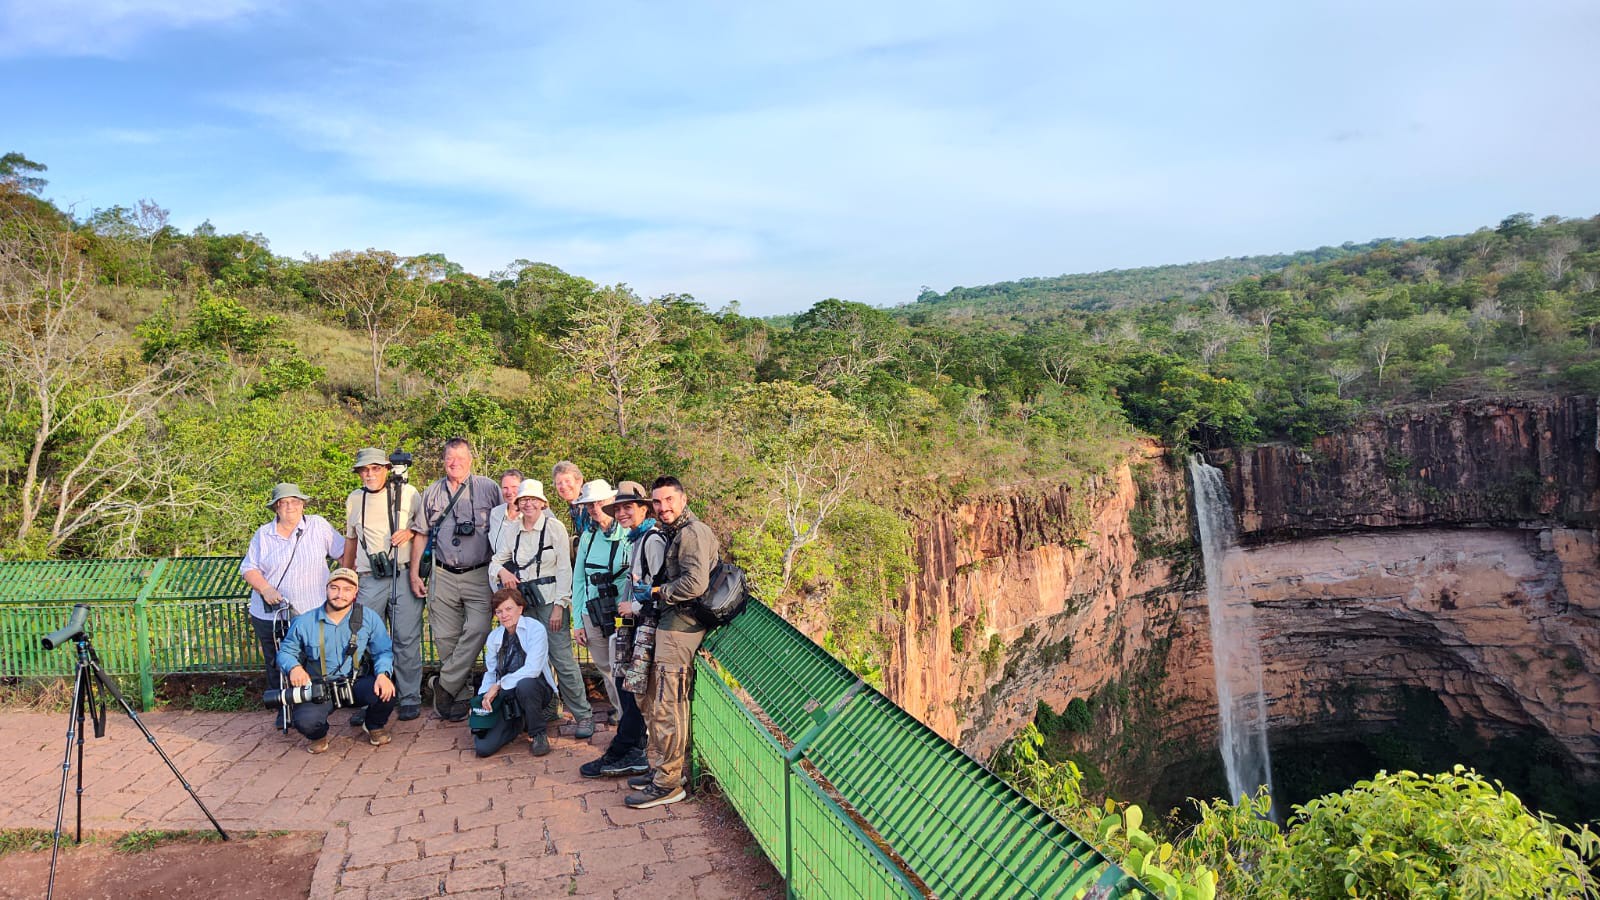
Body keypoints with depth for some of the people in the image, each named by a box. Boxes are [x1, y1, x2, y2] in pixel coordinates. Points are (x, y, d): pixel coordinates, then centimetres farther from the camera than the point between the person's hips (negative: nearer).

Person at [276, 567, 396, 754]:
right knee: (305, 721, -31)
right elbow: (285, 652, 11)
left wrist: (383, 674, -23)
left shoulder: (369, 619, 0)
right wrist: (294, 667, -13)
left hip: (357, 684, 0)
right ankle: (319, 735, 13)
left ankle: (374, 726, 8)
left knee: (385, 692, -31)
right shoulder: (304, 622, 2)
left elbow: (384, 651, -1)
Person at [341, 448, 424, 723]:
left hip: (404, 576, -3)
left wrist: (410, 532, -11)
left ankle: (410, 698, 10)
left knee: (406, 638, -1)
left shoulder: (407, 493, 2)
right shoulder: (354, 499, 14)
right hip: (369, 579, 3)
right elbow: (350, 539, 24)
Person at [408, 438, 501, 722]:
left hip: (479, 575, -3)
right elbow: (421, 534, 16)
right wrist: (414, 573, 10)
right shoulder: (432, 493, 11)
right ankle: (461, 695, 14)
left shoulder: (488, 488, 0)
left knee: (478, 629, -18)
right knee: (445, 637, 3)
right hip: (443, 576, 3)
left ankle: (444, 684, -4)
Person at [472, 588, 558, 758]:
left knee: (524, 684, -41)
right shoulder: (494, 636, 6)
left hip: (535, 688, -4)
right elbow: (490, 673, 10)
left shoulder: (535, 629, -12)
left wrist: (499, 685, -19)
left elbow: (532, 669, -22)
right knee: (482, 747, -14)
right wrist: (482, 698, -8)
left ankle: (537, 735, -14)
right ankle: (515, 723, 19)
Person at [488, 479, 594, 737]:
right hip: (524, 602, 5)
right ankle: (540, 712, 18)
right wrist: (501, 571, -10)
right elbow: (496, 560, 15)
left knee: (563, 659, -9)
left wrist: (559, 606, -11)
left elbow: (564, 569, -6)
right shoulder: (511, 532, 11)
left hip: (550, 600, -5)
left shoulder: (555, 527, -3)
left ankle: (583, 715, -2)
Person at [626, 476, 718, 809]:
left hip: (680, 628, -11)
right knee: (651, 702, 17)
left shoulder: (693, 532, -13)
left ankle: (668, 784, 4)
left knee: (667, 708, -5)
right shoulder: (672, 533, 19)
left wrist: (658, 591, -9)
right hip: (667, 626, 11)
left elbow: (696, 583, -24)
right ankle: (661, 768, 29)